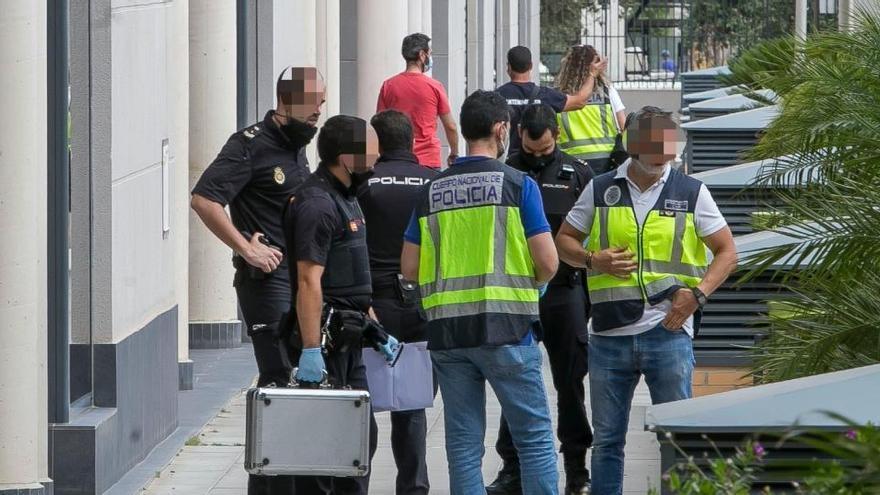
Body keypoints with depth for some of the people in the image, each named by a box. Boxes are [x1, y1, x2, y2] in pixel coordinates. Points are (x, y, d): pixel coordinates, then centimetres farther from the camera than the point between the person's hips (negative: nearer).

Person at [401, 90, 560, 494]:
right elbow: (548, 263, -7)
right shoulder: (517, 185, -4)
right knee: (534, 437, 3)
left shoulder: (432, 192, 8)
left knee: (463, 443, 7)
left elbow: (409, 268, 9)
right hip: (505, 327, -4)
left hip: (445, 329, 4)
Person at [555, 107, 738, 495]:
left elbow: (727, 252, 7)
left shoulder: (691, 193, 3)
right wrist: (592, 260, -8)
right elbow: (564, 242, 14)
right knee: (606, 439, 9)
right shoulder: (601, 190, 6)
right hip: (608, 335, 2)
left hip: (668, 332, -2)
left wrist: (698, 293, -9)